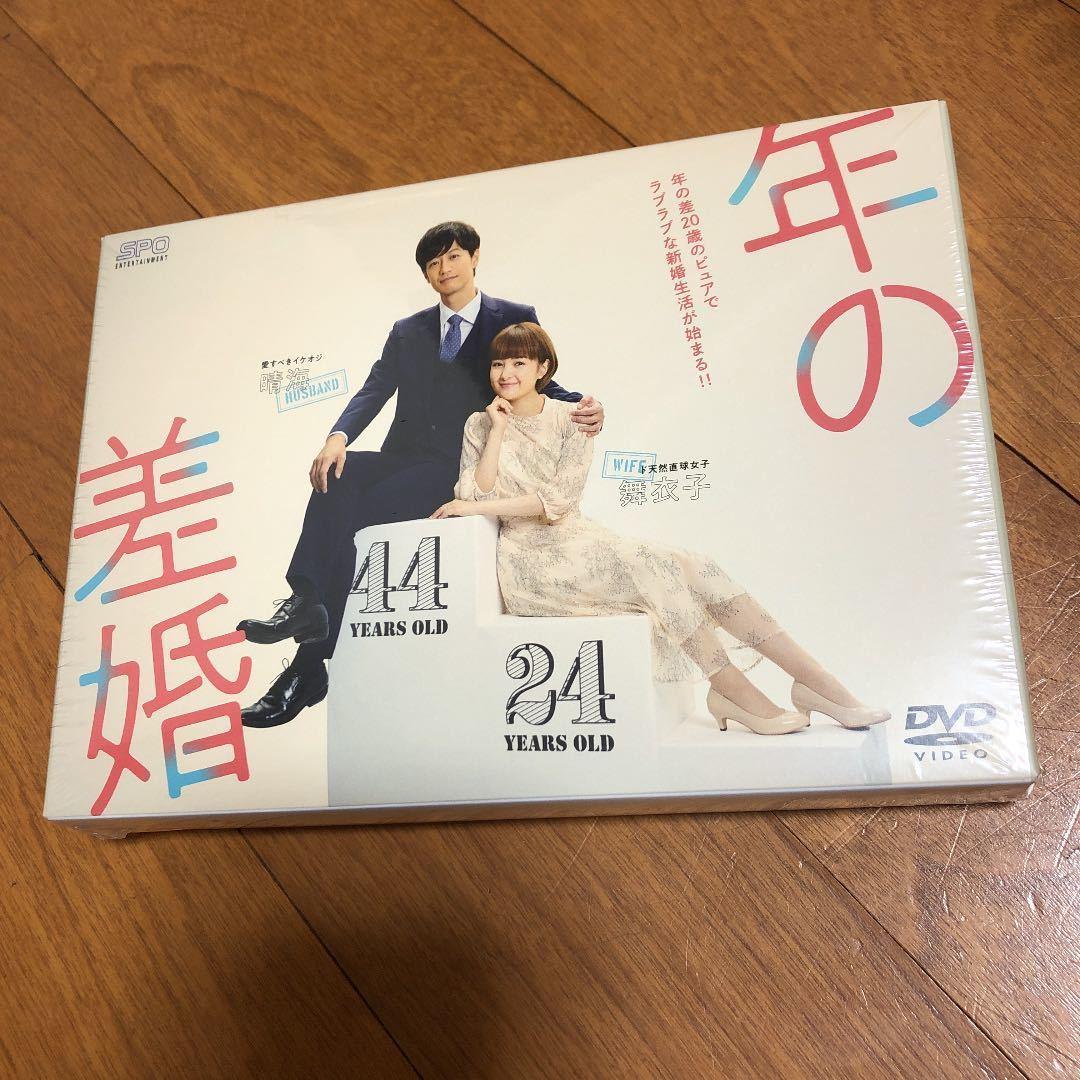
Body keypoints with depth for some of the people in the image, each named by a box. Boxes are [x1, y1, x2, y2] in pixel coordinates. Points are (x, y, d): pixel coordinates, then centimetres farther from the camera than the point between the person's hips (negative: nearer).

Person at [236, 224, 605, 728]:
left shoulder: (514, 319, 11)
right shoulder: (407, 331, 21)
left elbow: (537, 383, 10)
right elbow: (375, 389, 8)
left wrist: (577, 406, -14)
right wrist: (339, 435, -13)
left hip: (459, 470, -5)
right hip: (404, 458, 5)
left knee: (356, 512, -27)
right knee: (337, 478, -29)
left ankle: (309, 666, -28)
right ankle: (306, 602, -40)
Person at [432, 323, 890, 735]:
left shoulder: (572, 419, 5)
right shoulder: (480, 425, 6)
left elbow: (561, 497, -9)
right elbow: (474, 500, -7)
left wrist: (482, 507, -14)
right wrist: (498, 430, -10)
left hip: (577, 538, 3)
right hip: (530, 558, -3)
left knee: (692, 568, -19)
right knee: (650, 567, -28)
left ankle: (818, 682, -18)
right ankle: (731, 688, -19)